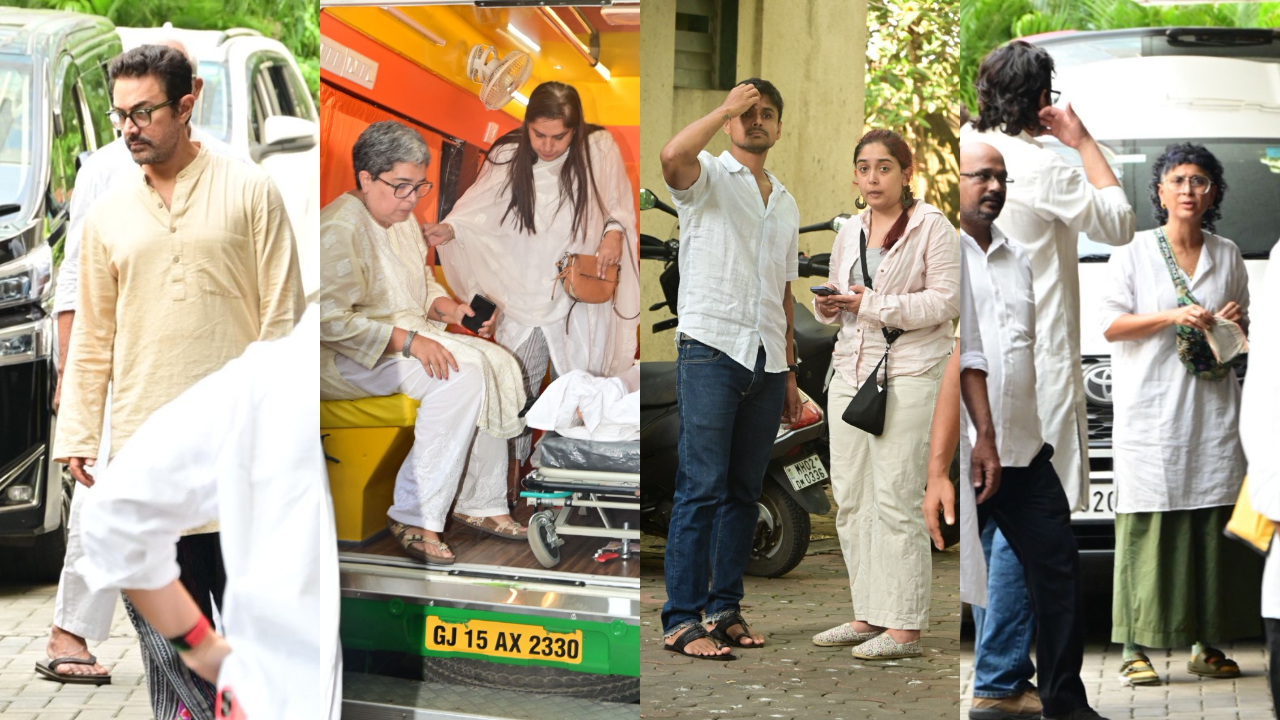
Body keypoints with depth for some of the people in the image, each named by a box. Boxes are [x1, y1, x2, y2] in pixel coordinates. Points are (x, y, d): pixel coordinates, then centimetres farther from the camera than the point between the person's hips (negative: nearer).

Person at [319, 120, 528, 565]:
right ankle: (414, 517, -26)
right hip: (347, 360, -10)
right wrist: (406, 340, -27)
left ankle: (480, 503, -4)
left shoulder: (403, 219, 13)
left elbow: (421, 283, 27)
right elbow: (330, 320, -26)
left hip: (409, 340, 10)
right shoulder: (340, 229, -19)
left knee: (497, 362, -9)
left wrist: (448, 308, 4)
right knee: (461, 375, -29)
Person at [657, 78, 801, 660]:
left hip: (767, 361, 6)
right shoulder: (708, 177, 4)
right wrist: (726, 108, -11)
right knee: (702, 487, -11)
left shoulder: (786, 204, 23)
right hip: (712, 349, -6)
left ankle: (725, 609, 13)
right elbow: (673, 157, -23)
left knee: (745, 492, 6)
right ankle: (682, 621, -10)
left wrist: (790, 373, 20)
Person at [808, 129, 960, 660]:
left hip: (908, 374, -7)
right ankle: (868, 615, 17)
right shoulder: (849, 232, 15)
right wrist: (828, 306, 0)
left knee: (896, 500, -9)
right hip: (851, 371, 7)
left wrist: (873, 304, -17)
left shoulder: (932, 227, -4)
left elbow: (946, 300, -12)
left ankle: (904, 627, -4)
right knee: (851, 498, 7)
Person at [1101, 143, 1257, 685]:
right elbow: (1110, 324, -1)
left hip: (1213, 410, 3)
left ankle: (1205, 645, 5)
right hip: (1151, 410, -3)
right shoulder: (1134, 253, 5)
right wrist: (1173, 317, -13)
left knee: (1215, 523, -2)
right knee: (1146, 527, -8)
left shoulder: (1228, 256, 15)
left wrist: (1234, 324, -1)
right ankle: (1135, 649, -8)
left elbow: (1244, 328, 23)